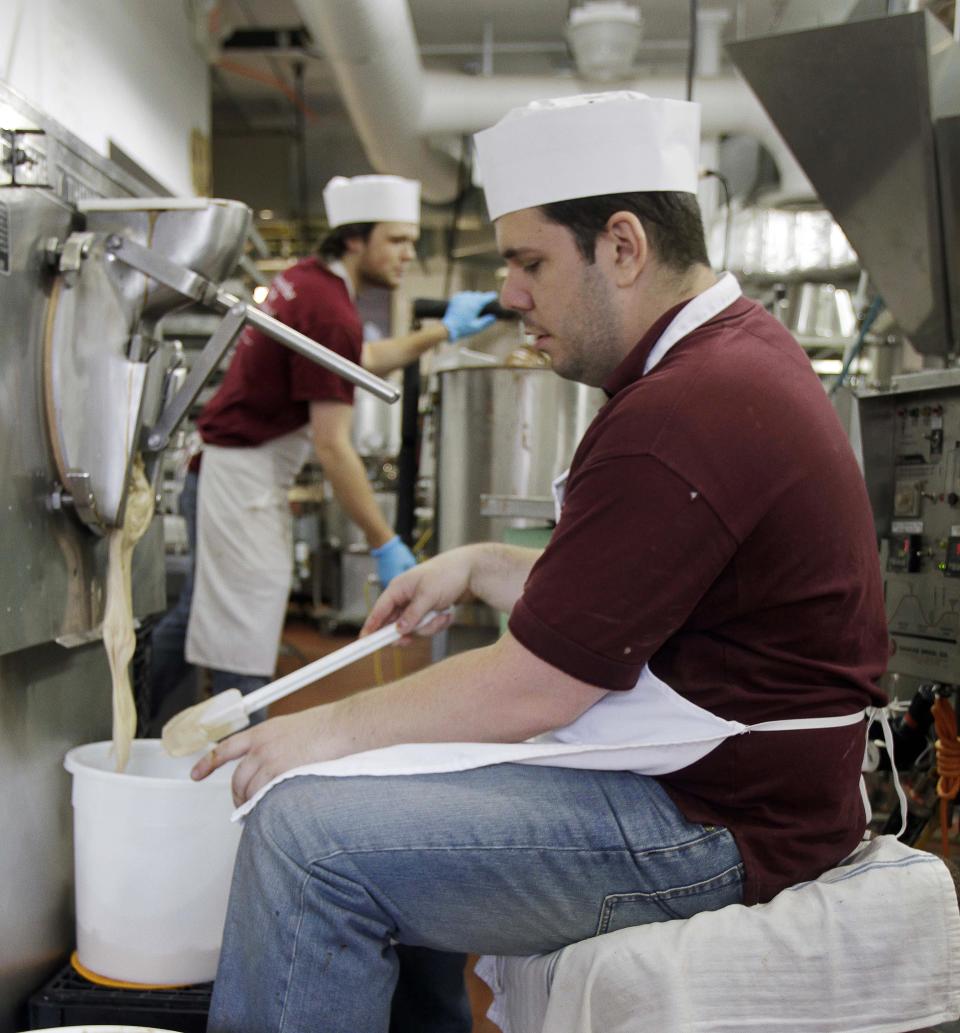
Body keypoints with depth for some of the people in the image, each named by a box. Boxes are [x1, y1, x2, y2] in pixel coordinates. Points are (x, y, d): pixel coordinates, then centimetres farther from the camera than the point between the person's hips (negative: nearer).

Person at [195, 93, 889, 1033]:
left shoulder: (687, 418, -24)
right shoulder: (735, 350, 11)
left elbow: (533, 686, -20)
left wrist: (325, 730, -9)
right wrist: (482, 568, 8)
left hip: (712, 820, -11)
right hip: (725, 773, 11)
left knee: (309, 829, -17)